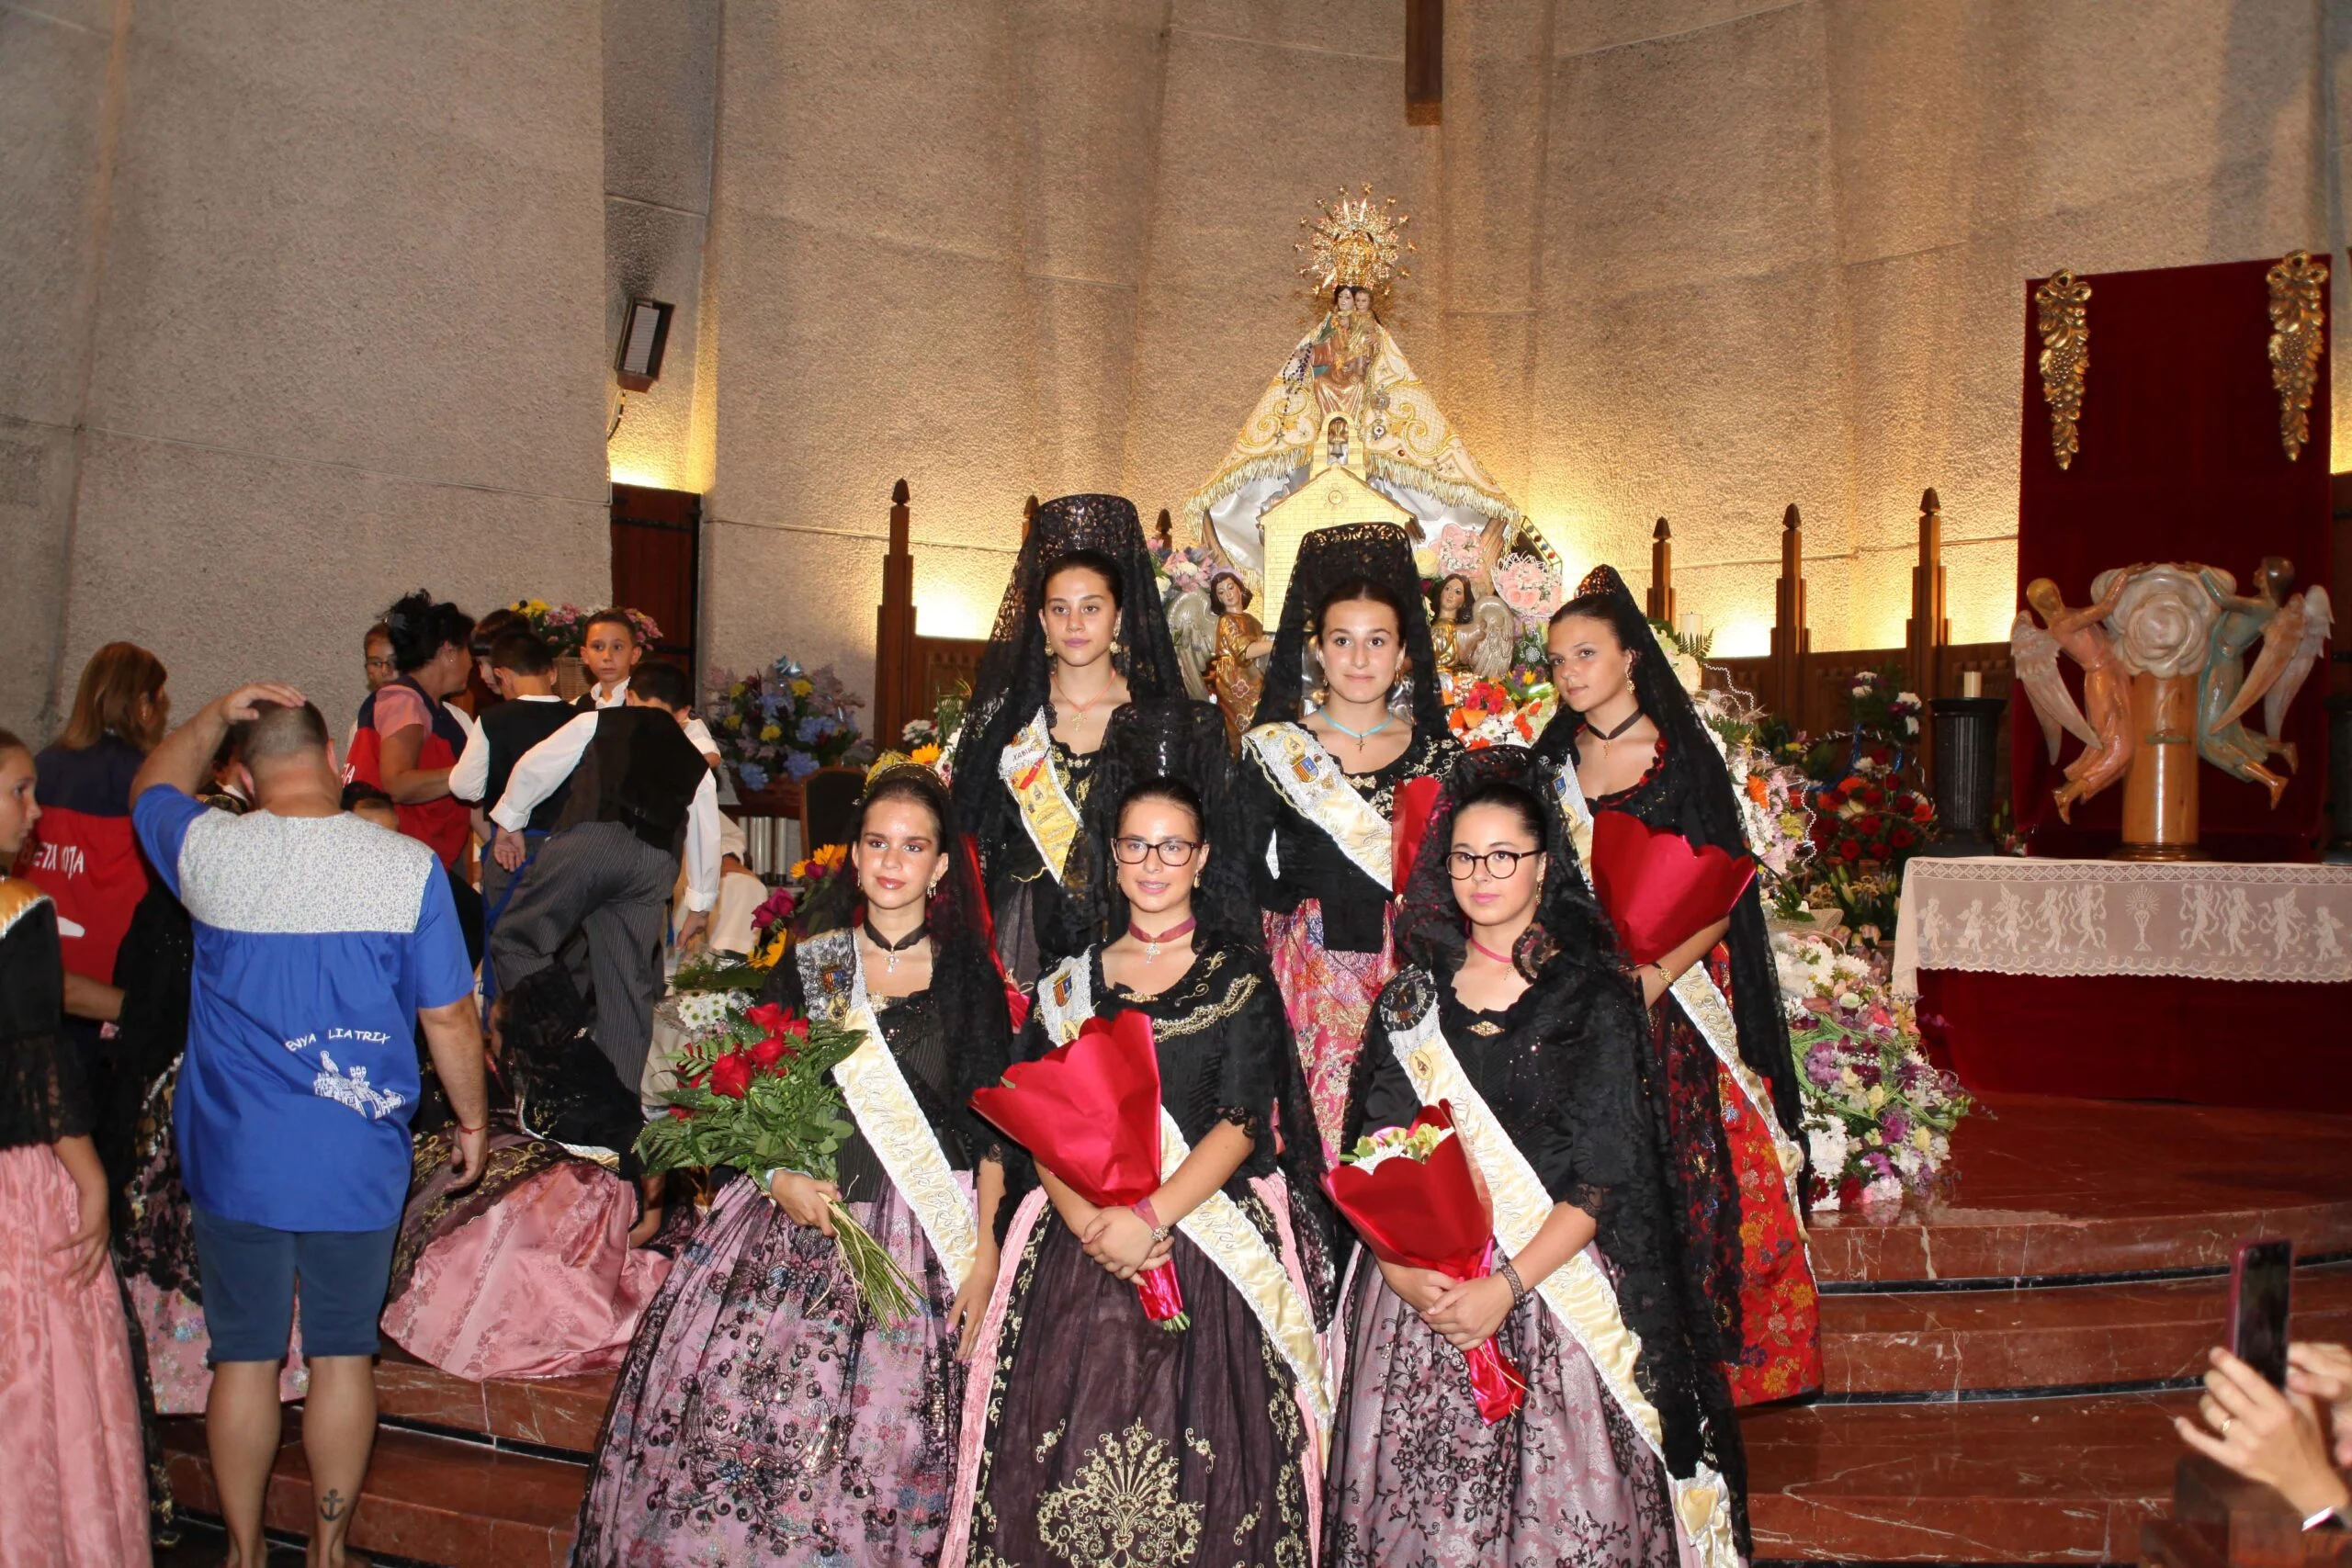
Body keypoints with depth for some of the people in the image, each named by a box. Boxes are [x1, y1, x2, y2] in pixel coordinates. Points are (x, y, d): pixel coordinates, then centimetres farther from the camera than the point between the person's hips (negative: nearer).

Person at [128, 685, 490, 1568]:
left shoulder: (208, 852, -7)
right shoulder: (409, 866, -11)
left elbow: (152, 789, 19)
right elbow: (448, 1015, -6)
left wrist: (216, 715, 12)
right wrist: (473, 1116, 6)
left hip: (235, 1159, 1)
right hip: (357, 1161, -1)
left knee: (244, 1356, 12)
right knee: (343, 1353, 12)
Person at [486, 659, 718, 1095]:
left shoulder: (599, 722, 21)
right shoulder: (695, 762, 29)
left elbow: (534, 767, 19)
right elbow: (707, 837, 32)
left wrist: (510, 821, 34)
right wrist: (700, 905, 41)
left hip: (589, 840, -3)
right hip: (655, 863, 4)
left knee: (517, 939, 6)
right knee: (629, 984, 10)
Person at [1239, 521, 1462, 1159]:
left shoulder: (1440, 753, 7)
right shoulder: (1273, 749, 3)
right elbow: (1252, 883, -2)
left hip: (1410, 978, 1)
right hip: (1306, 979, -1)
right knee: (1311, 1135, -2)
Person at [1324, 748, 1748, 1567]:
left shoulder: (1594, 997, -1)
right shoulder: (1410, 999, 9)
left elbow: (1604, 1176, -7)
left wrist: (1509, 1285, -16)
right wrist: (1401, 1269, -12)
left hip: (1555, 1280, -2)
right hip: (1416, 1291, 3)